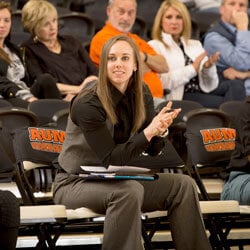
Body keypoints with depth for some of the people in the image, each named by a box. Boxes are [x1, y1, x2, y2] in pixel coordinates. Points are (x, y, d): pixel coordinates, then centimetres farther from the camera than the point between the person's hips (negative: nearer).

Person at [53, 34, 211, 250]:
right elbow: (111, 159, -23)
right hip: (75, 182, -7)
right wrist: (149, 131, -31)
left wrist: (161, 130, -20)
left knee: (183, 185, -9)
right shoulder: (88, 104, -21)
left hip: (117, 178, 7)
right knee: (129, 191, -36)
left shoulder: (141, 94, -1)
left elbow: (153, 151, 3)